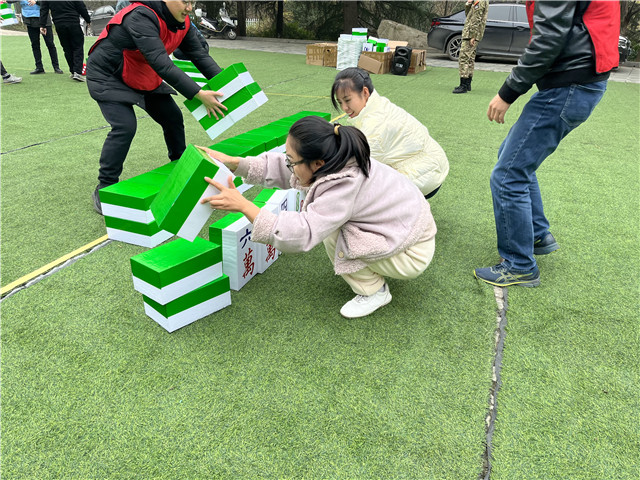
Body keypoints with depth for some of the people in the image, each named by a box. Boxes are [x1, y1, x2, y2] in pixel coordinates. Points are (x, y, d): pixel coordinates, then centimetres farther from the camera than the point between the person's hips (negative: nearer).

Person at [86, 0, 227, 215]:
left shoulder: (182, 23, -6)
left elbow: (199, 55, -6)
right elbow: (161, 63, -41)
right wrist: (198, 94, -44)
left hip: (144, 78, 8)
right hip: (107, 76, -8)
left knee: (173, 117, 7)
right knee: (124, 127, -23)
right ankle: (104, 190, -10)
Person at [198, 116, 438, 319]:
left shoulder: (345, 187, -34)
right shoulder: (332, 161, -9)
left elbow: (300, 234, -40)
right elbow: (279, 167, -1)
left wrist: (243, 205, -36)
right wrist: (231, 162, -8)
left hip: (411, 254, -8)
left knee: (330, 232, -21)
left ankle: (374, 291, -2)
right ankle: (369, 271, 14)